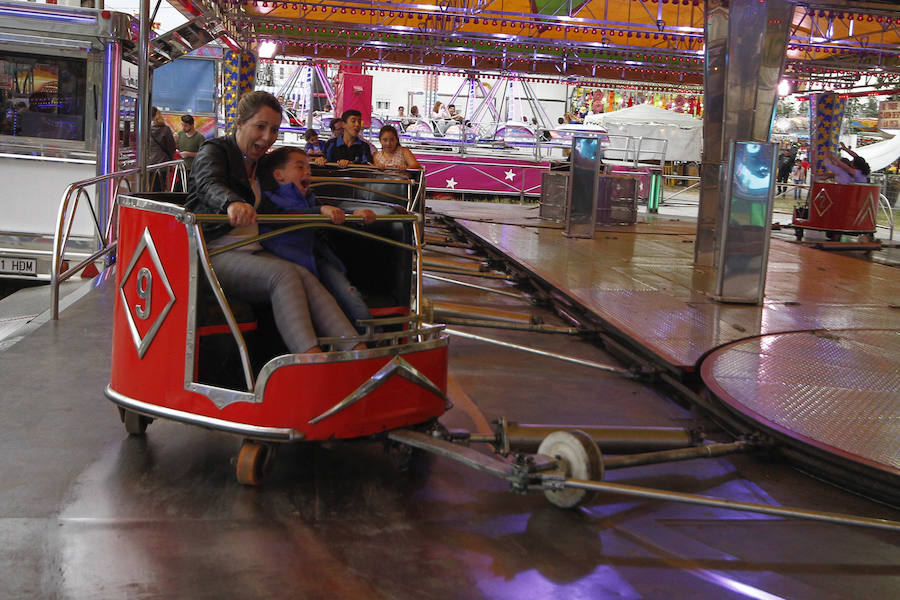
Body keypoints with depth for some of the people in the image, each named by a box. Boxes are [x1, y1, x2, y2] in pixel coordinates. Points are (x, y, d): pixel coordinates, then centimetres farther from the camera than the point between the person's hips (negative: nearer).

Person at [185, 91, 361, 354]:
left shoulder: (262, 163, 22)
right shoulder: (213, 151, 0)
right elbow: (208, 184, -22)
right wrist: (232, 203, -46)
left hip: (253, 251, 6)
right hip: (215, 253, -6)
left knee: (306, 277, -24)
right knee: (284, 274, -32)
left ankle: (356, 351, -42)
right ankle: (312, 360, -50)